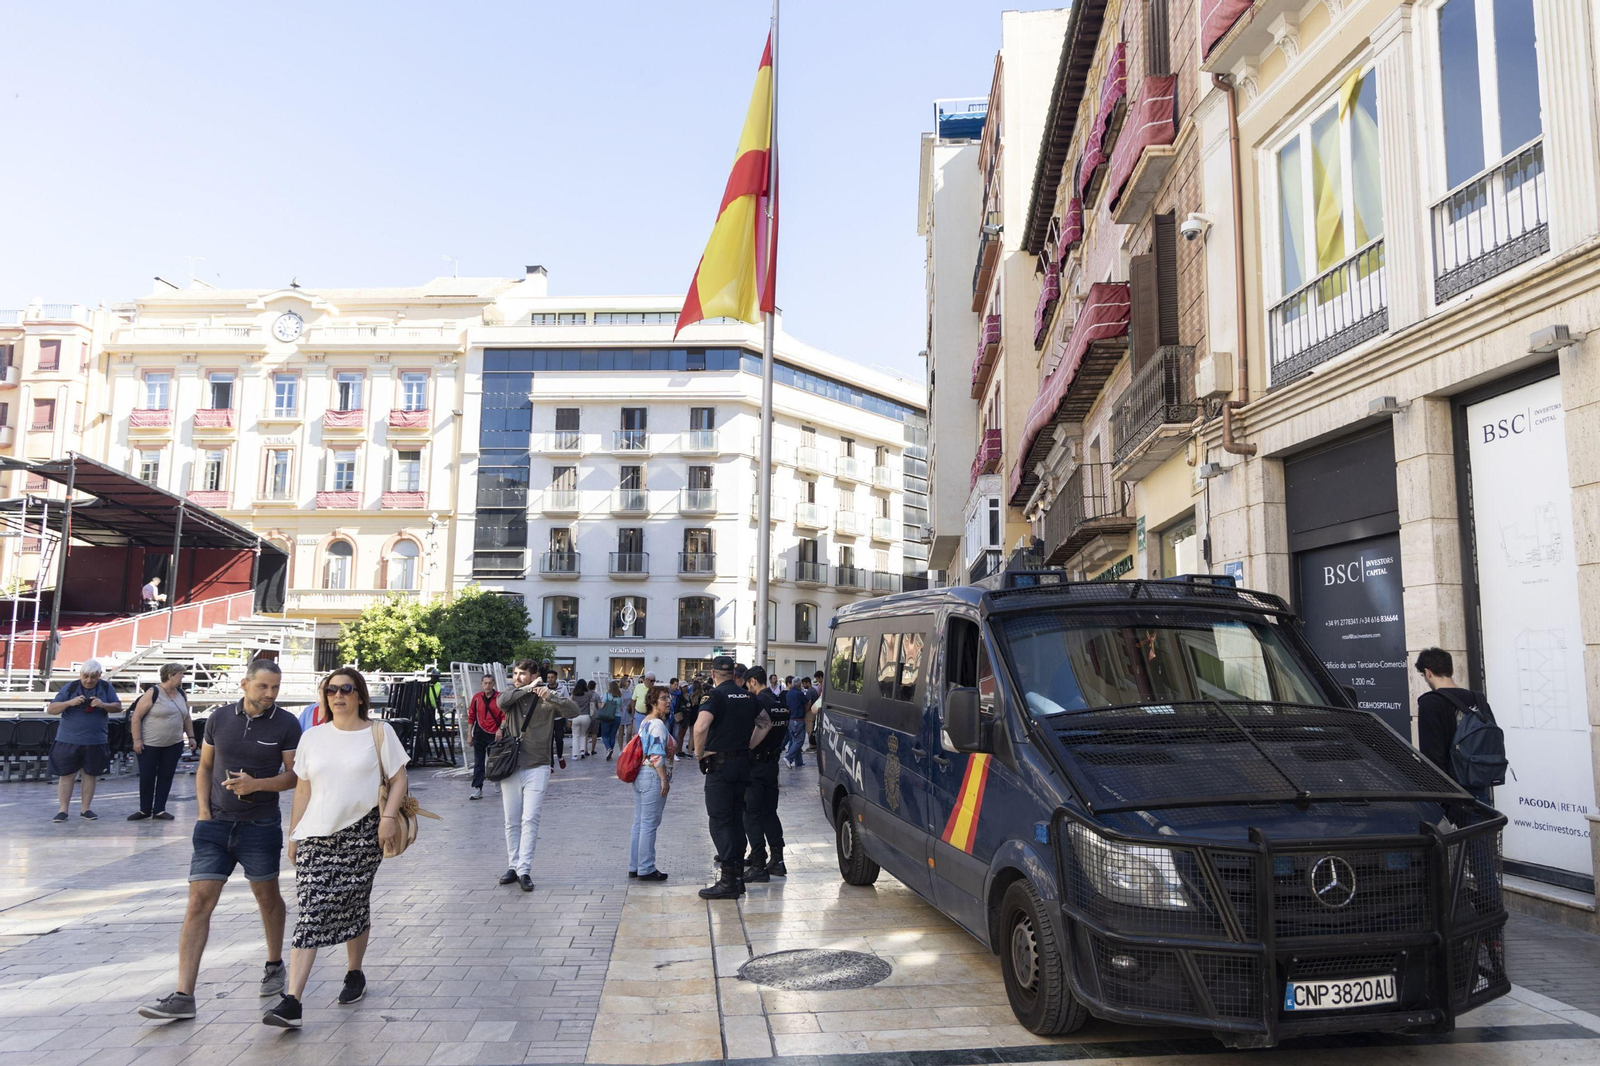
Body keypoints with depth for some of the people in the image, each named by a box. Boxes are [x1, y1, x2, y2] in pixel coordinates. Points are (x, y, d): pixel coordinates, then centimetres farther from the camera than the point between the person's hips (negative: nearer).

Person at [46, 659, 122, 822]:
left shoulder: (106, 687, 2)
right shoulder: (70, 687, -3)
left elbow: (118, 706, 2)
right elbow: (51, 709, -4)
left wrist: (103, 705, -18)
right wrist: (70, 702, -21)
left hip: (96, 741, 2)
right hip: (69, 740, -1)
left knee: (90, 775, 8)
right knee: (67, 775, 2)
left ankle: (85, 809, 17)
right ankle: (63, 810, 9)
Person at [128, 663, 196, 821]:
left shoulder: (181, 695, 8)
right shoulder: (152, 693, -12)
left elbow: (187, 718, 17)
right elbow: (136, 717, -12)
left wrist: (190, 736, 10)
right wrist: (137, 740, -16)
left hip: (173, 745, 5)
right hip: (149, 744, -5)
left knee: (166, 777, 5)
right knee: (147, 777, 4)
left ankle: (159, 810, 13)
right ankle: (145, 810, 18)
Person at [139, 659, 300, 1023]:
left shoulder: (286, 725, -6)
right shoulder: (220, 718, 3)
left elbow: (294, 775, -5)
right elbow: (205, 767, 12)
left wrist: (256, 784, -20)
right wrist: (203, 810, 1)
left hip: (260, 826, -2)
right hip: (215, 825, 2)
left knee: (267, 897, 13)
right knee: (199, 903, -4)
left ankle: (275, 966, 35)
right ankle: (183, 996, -2)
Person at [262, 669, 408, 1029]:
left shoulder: (378, 732, 3)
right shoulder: (312, 738, 12)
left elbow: (398, 779, 2)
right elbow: (302, 790, 15)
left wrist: (389, 816, -12)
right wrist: (293, 834, 13)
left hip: (362, 834, -2)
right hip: (316, 836, 2)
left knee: (354, 906, 7)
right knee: (309, 912, -7)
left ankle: (354, 974, 31)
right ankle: (291, 1002, -12)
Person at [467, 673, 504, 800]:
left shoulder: (500, 697, -5)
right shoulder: (477, 697, 3)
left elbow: (504, 715, -6)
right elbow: (471, 716, 9)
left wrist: (501, 729, -19)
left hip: (494, 734, -2)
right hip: (479, 734, 2)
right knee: (478, 763, 0)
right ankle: (477, 789, -2)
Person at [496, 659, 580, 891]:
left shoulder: (548, 698, -1)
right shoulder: (512, 695, 8)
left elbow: (573, 711, -15)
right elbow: (502, 701, -16)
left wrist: (551, 696, -28)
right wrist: (528, 688, -15)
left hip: (537, 768, -3)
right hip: (510, 766, 3)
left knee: (530, 820, -8)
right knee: (512, 822, 8)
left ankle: (524, 870, -7)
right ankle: (513, 866, 17)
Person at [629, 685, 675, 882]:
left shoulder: (645, 722, 15)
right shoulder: (658, 724, -15)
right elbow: (657, 755, -21)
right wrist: (664, 780, -17)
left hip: (640, 776, 10)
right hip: (652, 777, -10)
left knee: (639, 822, 14)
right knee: (649, 824, -4)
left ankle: (634, 866, 20)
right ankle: (646, 869, 2)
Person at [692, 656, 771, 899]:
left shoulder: (715, 696, -11)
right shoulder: (748, 697, 10)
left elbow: (701, 726, -26)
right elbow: (766, 723, 19)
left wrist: (699, 752, -11)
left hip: (719, 764, -6)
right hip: (742, 763, 7)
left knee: (720, 821, -3)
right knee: (736, 819, 14)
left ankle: (728, 881, -5)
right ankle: (737, 874, 18)